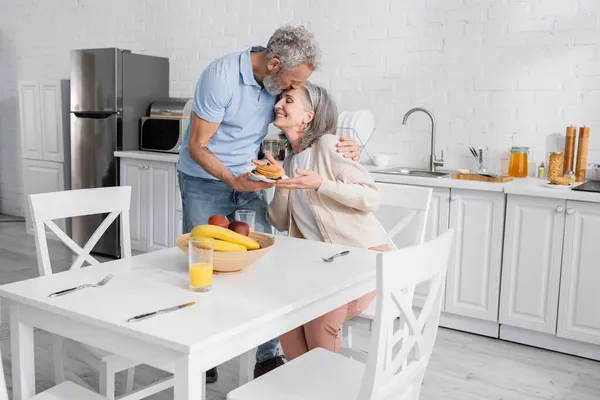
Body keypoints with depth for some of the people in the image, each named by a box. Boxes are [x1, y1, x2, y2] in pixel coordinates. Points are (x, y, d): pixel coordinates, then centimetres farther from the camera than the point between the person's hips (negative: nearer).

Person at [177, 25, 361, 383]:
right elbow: (196, 147, -20)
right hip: (204, 181, -4)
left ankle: (269, 355, 9)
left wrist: (342, 146, -15)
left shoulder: (280, 81, -8)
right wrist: (233, 181, -32)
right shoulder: (221, 76, -24)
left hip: (249, 178, 4)